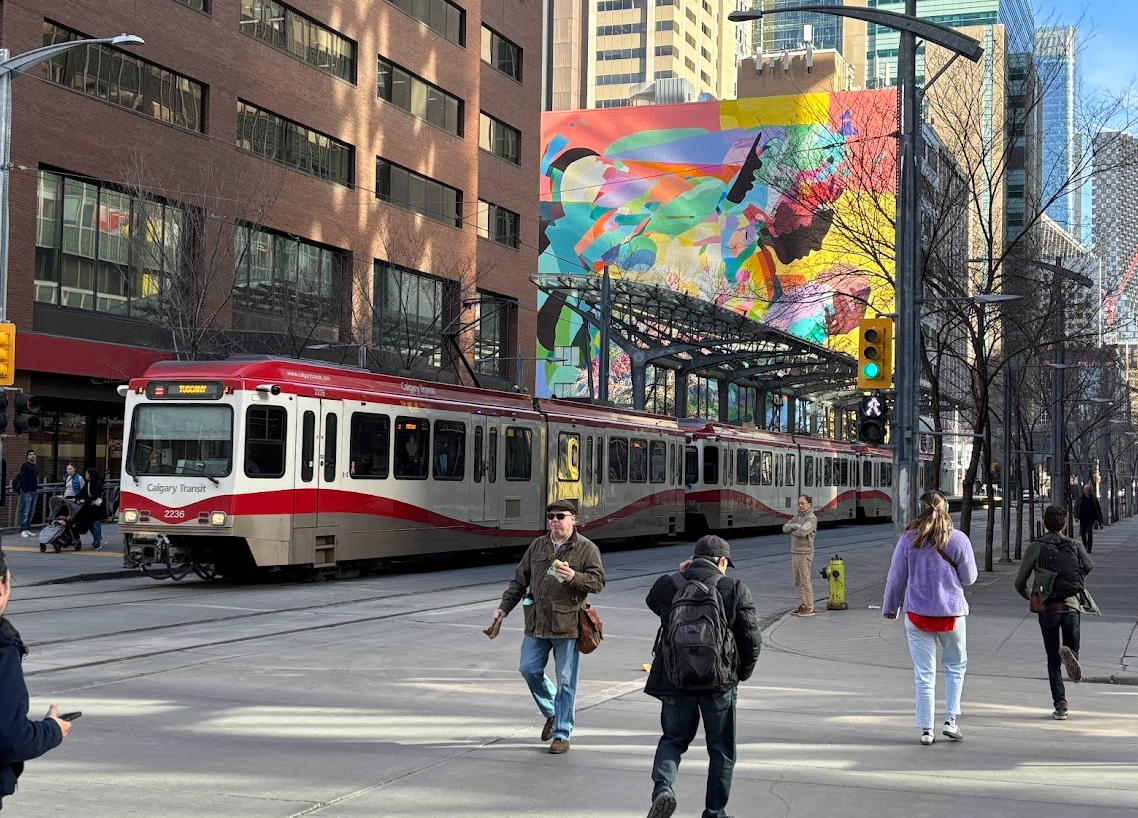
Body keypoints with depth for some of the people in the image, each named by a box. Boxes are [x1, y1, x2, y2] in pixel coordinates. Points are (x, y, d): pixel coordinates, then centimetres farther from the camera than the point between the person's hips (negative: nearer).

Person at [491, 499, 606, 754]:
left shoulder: (586, 548, -3)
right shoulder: (537, 546, 11)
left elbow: (598, 582, -8)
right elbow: (520, 579, 17)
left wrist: (574, 577, -25)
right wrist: (504, 607, 11)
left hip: (567, 625, -5)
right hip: (537, 623, 5)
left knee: (566, 681, 0)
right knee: (529, 669, 6)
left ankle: (562, 734, 10)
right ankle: (552, 712, 30)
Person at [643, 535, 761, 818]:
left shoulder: (667, 585, -4)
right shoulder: (735, 590, -8)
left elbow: (653, 603, 20)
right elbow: (752, 640, -5)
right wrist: (742, 673, 11)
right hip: (720, 684, -1)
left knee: (673, 739, 19)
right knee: (721, 750, 15)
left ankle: (663, 787, -6)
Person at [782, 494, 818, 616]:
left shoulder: (812, 518, -10)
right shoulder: (796, 517, 15)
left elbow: (802, 532, -24)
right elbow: (785, 528, 6)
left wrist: (792, 531, -4)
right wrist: (794, 526, -12)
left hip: (805, 553, -8)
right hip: (795, 552, 8)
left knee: (805, 581, -7)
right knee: (798, 582, 11)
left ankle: (809, 608, -3)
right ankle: (802, 606, 18)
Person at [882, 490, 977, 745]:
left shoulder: (908, 539, -5)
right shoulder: (958, 540, -6)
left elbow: (896, 577, 1)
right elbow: (969, 578, 1)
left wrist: (890, 607, 13)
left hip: (917, 614, 1)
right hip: (951, 613, 0)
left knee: (924, 673, 6)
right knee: (956, 665, 19)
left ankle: (926, 729, 8)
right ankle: (951, 720, 11)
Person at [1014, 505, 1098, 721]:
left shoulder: (1035, 547, 3)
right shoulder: (1075, 545, 6)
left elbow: (1020, 583, 1)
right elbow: (1089, 566, -11)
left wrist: (1030, 597, 23)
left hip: (1047, 608, 0)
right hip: (1072, 606, 0)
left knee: (1053, 659, 9)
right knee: (1072, 647, 19)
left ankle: (1060, 705, -3)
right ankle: (1068, 654, -20)